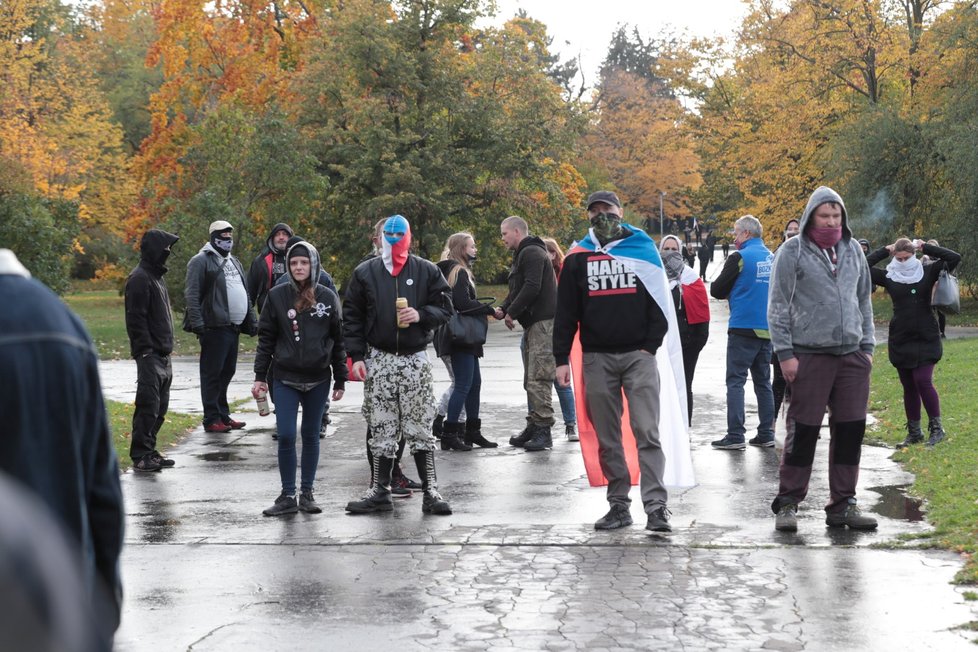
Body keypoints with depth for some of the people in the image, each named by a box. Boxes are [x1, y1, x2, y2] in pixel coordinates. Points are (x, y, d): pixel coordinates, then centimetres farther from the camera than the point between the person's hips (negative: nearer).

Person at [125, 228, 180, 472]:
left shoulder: (156, 276, 18)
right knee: (148, 405, -8)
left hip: (162, 355, 10)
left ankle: (149, 450, 20)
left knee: (160, 406, 13)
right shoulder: (140, 278, -12)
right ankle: (140, 455, -4)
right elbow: (136, 318, -17)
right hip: (150, 355, -10)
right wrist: (146, 349, -21)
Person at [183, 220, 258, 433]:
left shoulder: (234, 262, 22)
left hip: (233, 327, 8)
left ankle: (223, 415, 21)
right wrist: (197, 322, -20)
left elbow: (244, 294, 27)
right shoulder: (201, 261, -5)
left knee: (227, 371, 12)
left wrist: (252, 320, 20)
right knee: (212, 373, -5)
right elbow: (192, 295, -12)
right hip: (214, 327, -8)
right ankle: (212, 419, -1)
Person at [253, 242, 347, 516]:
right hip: (286, 378, -1)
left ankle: (307, 493, 18)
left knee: (311, 436, 8)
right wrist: (260, 376, 0)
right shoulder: (277, 296, 0)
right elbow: (266, 338, 4)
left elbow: (338, 340, 5)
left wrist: (340, 380, 4)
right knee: (286, 436, -6)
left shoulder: (328, 297, 1)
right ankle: (288, 495, 4)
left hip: (318, 380, 1)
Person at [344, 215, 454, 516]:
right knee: (381, 431, 5)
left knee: (421, 429, 0)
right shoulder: (365, 272, 6)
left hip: (415, 360, -1)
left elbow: (445, 307, 6)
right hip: (379, 360, 1)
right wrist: (357, 356, -2)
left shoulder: (426, 271, 4)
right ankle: (380, 491, 12)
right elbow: (352, 317, 6)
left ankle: (430, 491, 4)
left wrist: (421, 315, -14)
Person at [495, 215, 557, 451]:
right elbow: (517, 291, 24)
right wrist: (503, 308, 5)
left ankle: (543, 429, -12)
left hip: (543, 323, -11)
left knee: (538, 379, -12)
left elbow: (532, 287, -20)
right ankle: (534, 426, 16)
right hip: (532, 323, 11)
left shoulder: (532, 253, -9)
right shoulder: (523, 255, 23)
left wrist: (511, 312, -13)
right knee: (531, 380, 11)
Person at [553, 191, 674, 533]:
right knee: (607, 438, 5)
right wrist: (561, 358, 2)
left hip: (639, 355, -2)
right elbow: (566, 312, 9)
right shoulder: (577, 260, 10)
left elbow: (661, 302, 5)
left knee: (647, 432, -9)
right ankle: (618, 505, 13)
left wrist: (650, 346, -4)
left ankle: (656, 507, -10)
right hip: (596, 359, 2)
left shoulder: (643, 249, 7)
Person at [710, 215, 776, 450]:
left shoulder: (740, 258, -9)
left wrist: (730, 291, 16)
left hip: (743, 328, -6)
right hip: (767, 330, 6)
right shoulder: (772, 258, 9)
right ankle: (766, 434, 12)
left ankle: (735, 436, -7)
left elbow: (716, 290, -6)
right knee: (763, 382, 12)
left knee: (735, 381, -3)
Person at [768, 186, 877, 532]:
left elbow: (864, 301, 19)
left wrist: (867, 345, 13)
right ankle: (787, 504, 8)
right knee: (803, 431, -2)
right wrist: (785, 353, -10)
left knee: (850, 431, 6)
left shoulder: (853, 250, 13)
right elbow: (778, 306, -5)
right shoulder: (792, 252, -3)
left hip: (852, 356, 5)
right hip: (809, 356, -5)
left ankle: (843, 504, 15)